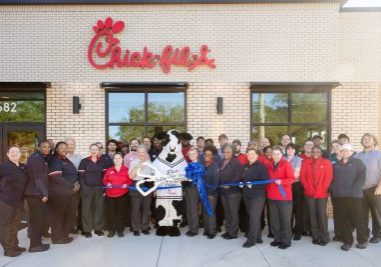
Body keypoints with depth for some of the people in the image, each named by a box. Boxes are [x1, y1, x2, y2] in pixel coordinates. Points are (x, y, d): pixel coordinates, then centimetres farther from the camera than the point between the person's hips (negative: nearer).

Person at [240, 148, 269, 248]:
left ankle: (251, 240, 2)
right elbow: (242, 179, 23)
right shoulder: (245, 167, 13)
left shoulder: (261, 166, -8)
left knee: (254, 218, -5)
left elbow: (265, 182, -15)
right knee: (253, 217, 12)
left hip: (257, 196, -7)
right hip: (246, 196, 7)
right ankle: (257, 237, 23)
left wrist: (253, 185, -22)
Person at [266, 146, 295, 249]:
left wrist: (281, 182, -27)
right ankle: (277, 238, 24)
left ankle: (286, 241, 13)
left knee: (285, 220, 3)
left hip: (284, 197, -5)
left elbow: (292, 179, -13)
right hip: (272, 197, 6)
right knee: (274, 220, 11)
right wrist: (268, 189, 6)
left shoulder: (286, 164, -7)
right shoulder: (270, 166, 10)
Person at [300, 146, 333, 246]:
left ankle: (324, 237, 8)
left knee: (322, 214, -4)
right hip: (309, 193, 2)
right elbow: (302, 176, 4)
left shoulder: (326, 162, 1)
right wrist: (307, 188, -6)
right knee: (312, 214, 5)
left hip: (322, 193, -2)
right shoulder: (306, 163, 8)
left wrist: (322, 189, -10)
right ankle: (315, 236, 15)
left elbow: (329, 177, -4)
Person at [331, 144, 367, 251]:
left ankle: (362, 240, 19)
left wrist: (354, 190, -15)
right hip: (339, 196, 4)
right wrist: (333, 189, 1)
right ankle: (347, 241, 14)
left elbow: (361, 178, -5)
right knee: (343, 220, 4)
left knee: (358, 218, 2)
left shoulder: (358, 162, 4)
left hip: (354, 195, -3)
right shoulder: (336, 165, 18)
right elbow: (332, 178, 18)